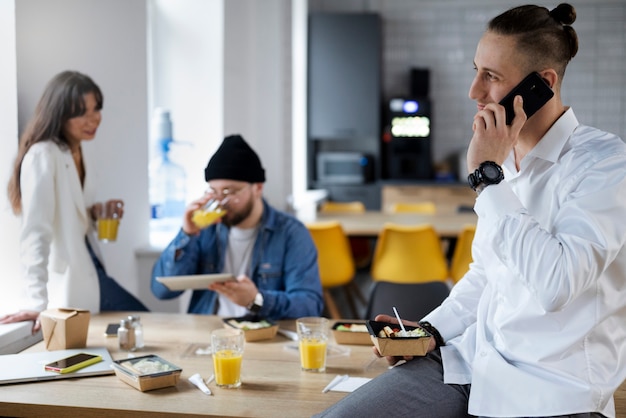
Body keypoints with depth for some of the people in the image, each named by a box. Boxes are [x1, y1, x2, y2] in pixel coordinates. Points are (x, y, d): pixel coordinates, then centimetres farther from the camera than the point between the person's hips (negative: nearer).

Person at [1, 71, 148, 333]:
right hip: (68, 289, -9)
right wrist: (36, 302, -34)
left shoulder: (76, 153, 10)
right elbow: (36, 233, -28)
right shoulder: (42, 156, -18)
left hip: (90, 277, 9)